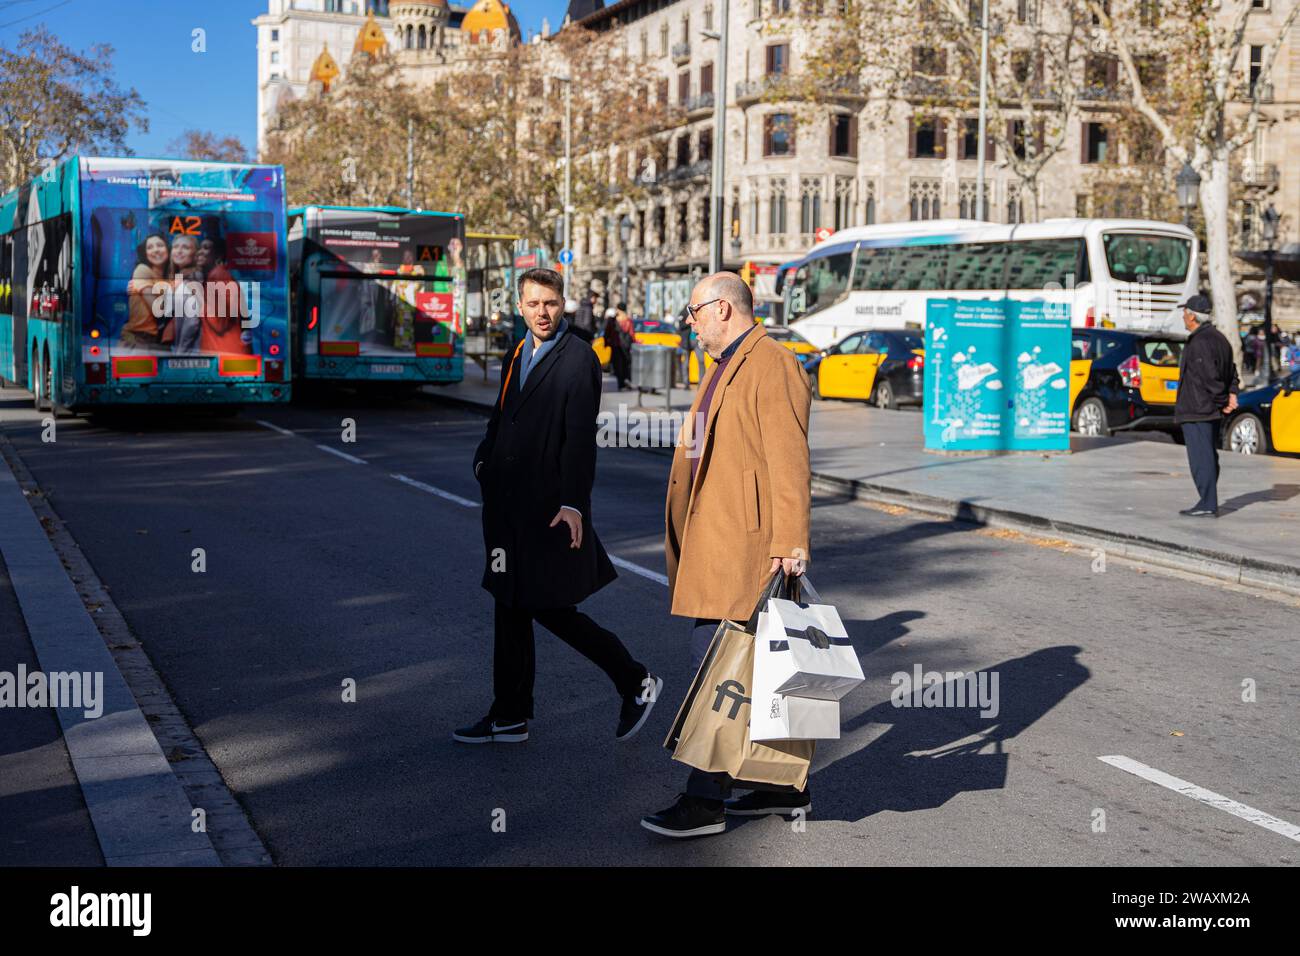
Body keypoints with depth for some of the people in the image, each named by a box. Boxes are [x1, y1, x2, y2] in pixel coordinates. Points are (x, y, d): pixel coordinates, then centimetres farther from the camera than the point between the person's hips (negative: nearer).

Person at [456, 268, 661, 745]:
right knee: (511, 607, 12)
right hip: (510, 501, 8)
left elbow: (581, 436, -17)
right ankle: (509, 718, 21)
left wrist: (573, 503, -22)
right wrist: (485, 461, 5)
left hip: (548, 504, -8)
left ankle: (637, 683, 12)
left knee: (548, 607, -4)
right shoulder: (518, 354, 15)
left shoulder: (577, 358, -11)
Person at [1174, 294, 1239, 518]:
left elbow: (1210, 376, -24)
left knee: (1201, 457, -7)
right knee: (1208, 456, 15)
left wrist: (1222, 402, -13)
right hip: (1212, 411, 10)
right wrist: (1232, 394, 3)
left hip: (1196, 411, -10)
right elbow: (1231, 370, 16)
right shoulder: (1219, 338, 14)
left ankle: (1208, 505, -6)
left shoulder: (1198, 342, -19)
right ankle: (1208, 503, 22)